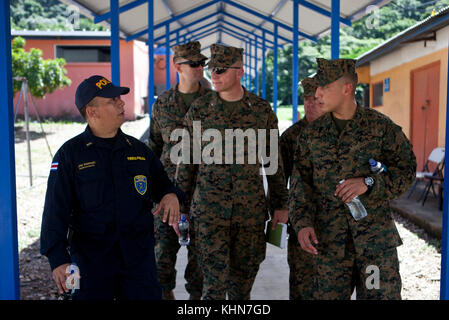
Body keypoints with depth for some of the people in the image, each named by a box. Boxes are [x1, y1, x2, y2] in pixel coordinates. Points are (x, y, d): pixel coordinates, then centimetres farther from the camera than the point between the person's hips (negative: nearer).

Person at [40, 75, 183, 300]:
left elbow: (161, 182, 22)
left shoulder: (138, 149, 10)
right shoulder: (70, 154, -1)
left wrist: (171, 195, -3)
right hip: (90, 255, -2)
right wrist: (58, 259, -14)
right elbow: (55, 211, -5)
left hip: (138, 255, 3)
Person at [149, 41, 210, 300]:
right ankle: (165, 290, 25)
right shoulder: (163, 103, 5)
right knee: (165, 240, 6)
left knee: (199, 242, 7)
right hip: (170, 183, 1)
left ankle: (196, 292, 24)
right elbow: (154, 143, 13)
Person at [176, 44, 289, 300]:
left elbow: (274, 161, 8)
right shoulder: (199, 109, 0)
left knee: (243, 280, 13)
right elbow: (187, 161, 5)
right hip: (209, 210, -1)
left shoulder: (262, 110, 2)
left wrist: (280, 204, 7)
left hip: (252, 210, 1)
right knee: (215, 281, -3)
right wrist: (179, 205, 5)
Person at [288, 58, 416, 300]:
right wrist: (303, 222, -8)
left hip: (376, 234, -2)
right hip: (328, 237, 2)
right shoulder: (312, 133, 8)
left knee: (382, 294, 0)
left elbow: (405, 169, -2)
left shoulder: (381, 126, 0)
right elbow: (300, 183, 6)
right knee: (327, 294, 7)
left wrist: (368, 183, -18)